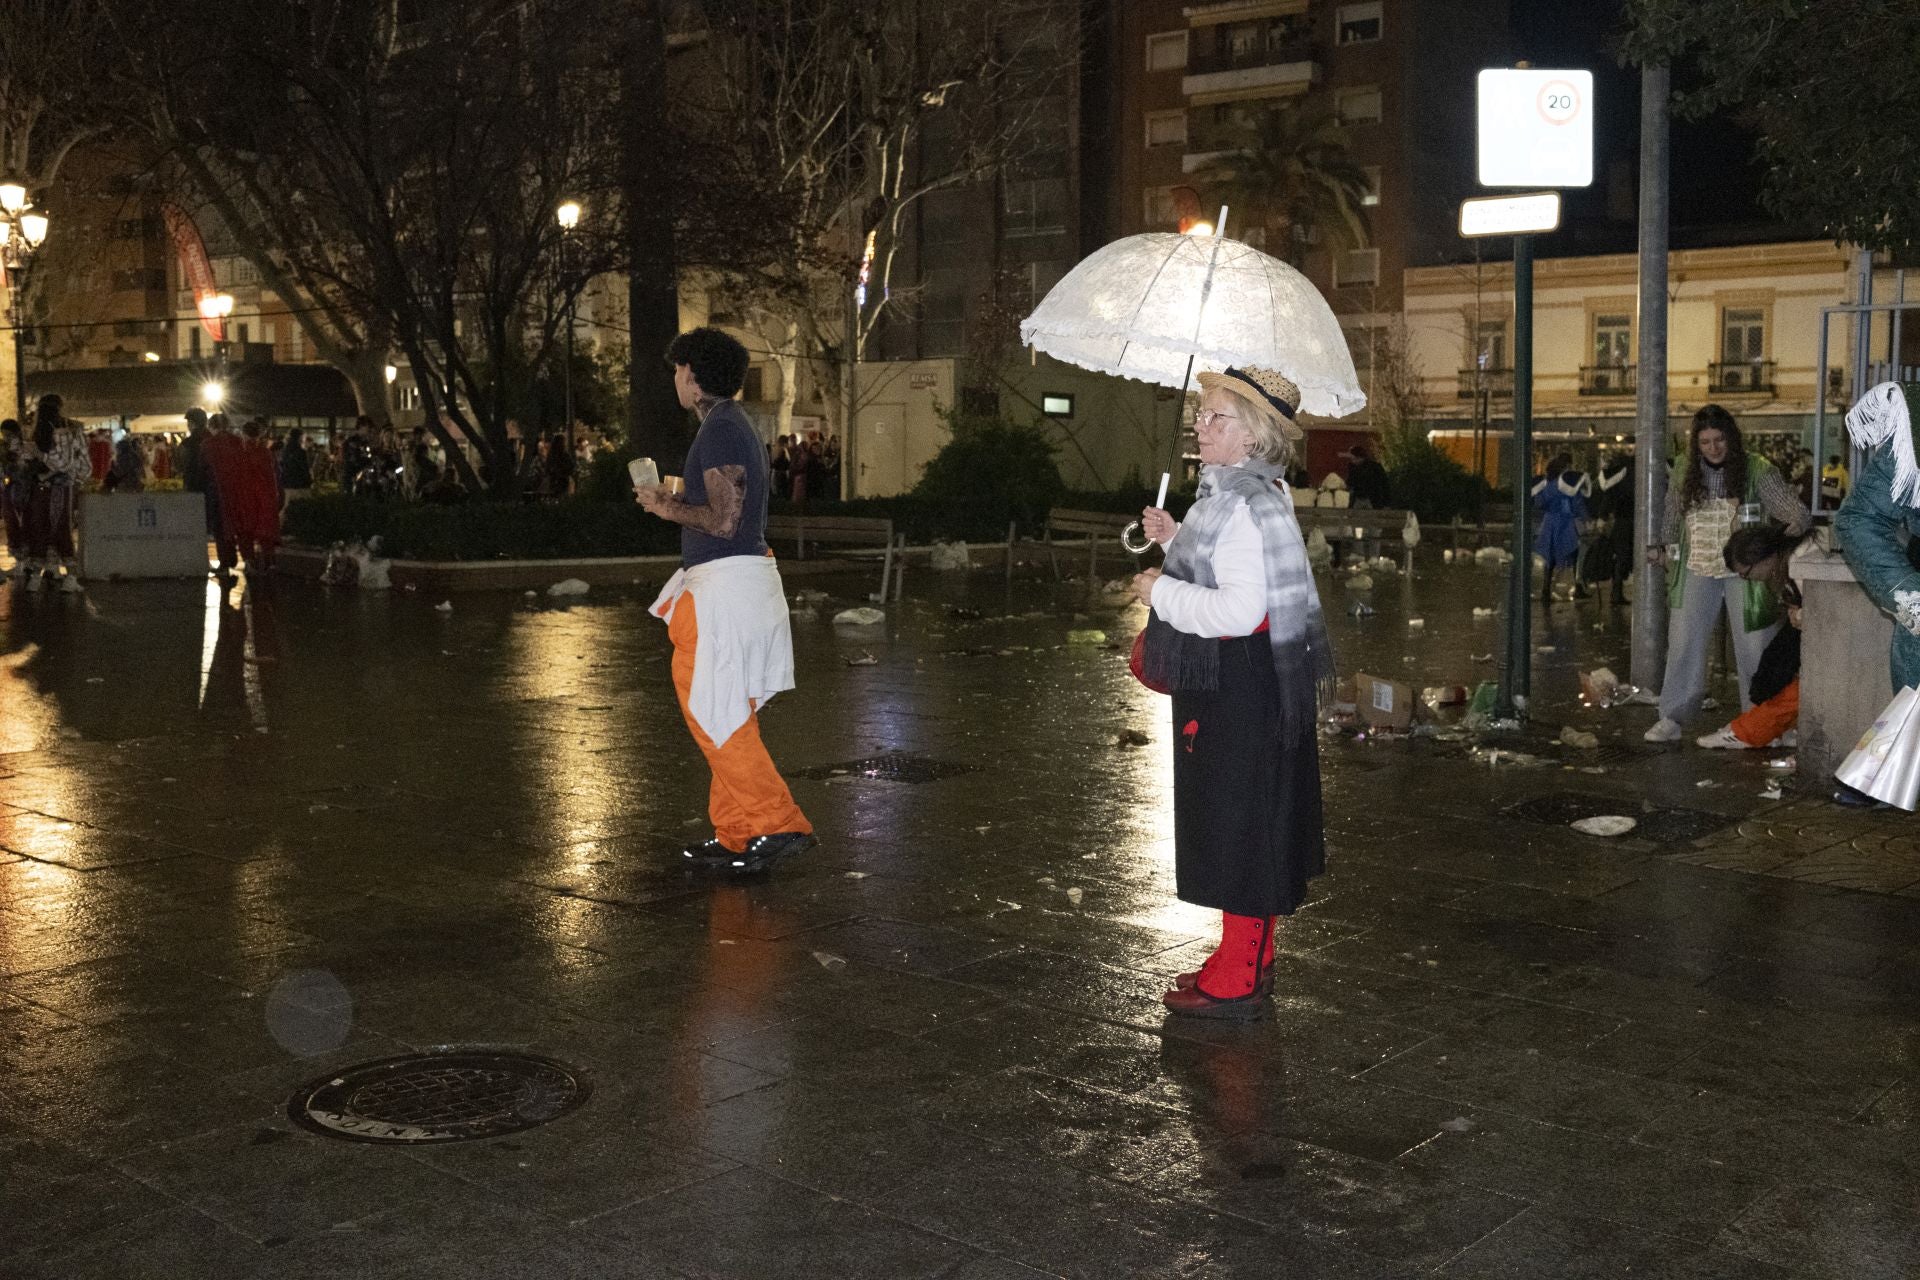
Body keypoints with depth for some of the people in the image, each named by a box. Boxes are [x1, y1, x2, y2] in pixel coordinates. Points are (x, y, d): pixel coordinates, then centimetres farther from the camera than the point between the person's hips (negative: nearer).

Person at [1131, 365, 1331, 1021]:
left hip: (1239, 688, -11)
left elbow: (1241, 610, -28)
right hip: (1224, 681, 11)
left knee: (1239, 824, -2)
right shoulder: (1232, 492, 13)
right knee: (1245, 825, 18)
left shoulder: (1246, 505, -21)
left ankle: (1236, 985, 9)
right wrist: (1175, 541, 12)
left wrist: (1161, 592, -18)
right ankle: (1248, 960, 31)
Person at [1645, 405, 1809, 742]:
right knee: (1683, 644, 2)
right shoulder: (1683, 470, 3)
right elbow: (1673, 518, 18)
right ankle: (1672, 718, 10)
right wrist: (1663, 550, 8)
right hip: (1696, 571, 3)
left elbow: (1797, 514, -8)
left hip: (1744, 571, -3)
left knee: (1753, 646, 2)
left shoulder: (1756, 470, -7)